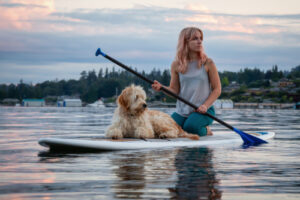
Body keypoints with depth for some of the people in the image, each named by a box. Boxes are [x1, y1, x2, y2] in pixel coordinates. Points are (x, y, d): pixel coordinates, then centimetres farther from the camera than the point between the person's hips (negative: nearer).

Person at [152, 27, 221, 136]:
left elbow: (217, 89, -1)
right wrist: (161, 87, -17)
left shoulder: (208, 63, -2)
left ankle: (206, 131, 5)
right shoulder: (176, 65, 4)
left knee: (190, 127, -32)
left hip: (202, 111, -3)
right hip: (181, 111, 3)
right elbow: (174, 90, 4)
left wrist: (205, 105, -16)